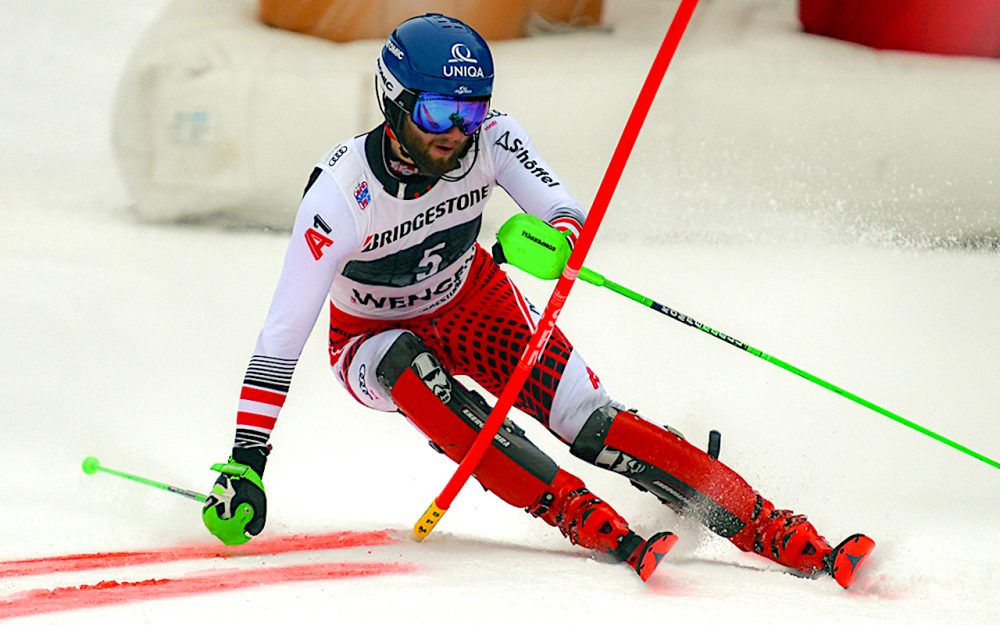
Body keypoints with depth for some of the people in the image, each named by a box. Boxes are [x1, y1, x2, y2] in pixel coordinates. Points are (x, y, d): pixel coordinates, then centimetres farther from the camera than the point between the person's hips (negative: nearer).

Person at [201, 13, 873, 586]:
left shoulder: (490, 139, -23)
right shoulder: (341, 194, -32)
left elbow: (568, 214, -28)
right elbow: (282, 335, -31)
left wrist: (553, 238, -54)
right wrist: (244, 467, -35)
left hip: (474, 303, 2)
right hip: (375, 340, -2)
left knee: (591, 422, -19)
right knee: (412, 366, -37)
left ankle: (783, 536, -22)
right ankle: (595, 527, -39)